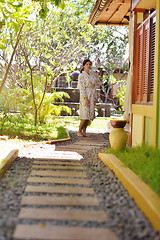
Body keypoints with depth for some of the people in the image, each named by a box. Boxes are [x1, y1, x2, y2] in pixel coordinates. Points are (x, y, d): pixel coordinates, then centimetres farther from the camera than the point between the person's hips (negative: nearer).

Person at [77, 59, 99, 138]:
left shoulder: (92, 75, 15)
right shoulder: (81, 75, -6)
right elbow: (82, 87, -12)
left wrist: (95, 98, 10)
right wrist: (85, 98, -19)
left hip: (92, 97, 7)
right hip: (85, 96, -7)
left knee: (90, 114, 4)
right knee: (85, 114, -10)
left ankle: (84, 131, 11)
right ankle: (79, 131, 2)